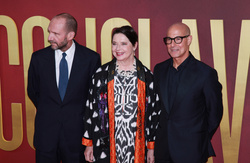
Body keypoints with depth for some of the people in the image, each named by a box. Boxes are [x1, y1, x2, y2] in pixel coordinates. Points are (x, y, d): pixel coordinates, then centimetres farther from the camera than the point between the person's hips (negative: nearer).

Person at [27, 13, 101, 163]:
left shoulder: (91, 58, -6)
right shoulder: (38, 58, -1)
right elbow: (33, 91, 13)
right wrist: (47, 112, 11)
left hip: (76, 133, -1)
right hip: (46, 133, 2)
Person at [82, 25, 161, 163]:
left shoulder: (146, 76, 2)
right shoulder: (101, 74, 2)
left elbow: (154, 112, 4)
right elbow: (91, 109, 4)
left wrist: (151, 148, 3)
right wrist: (89, 144, 2)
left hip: (137, 147, 0)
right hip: (106, 147, 0)